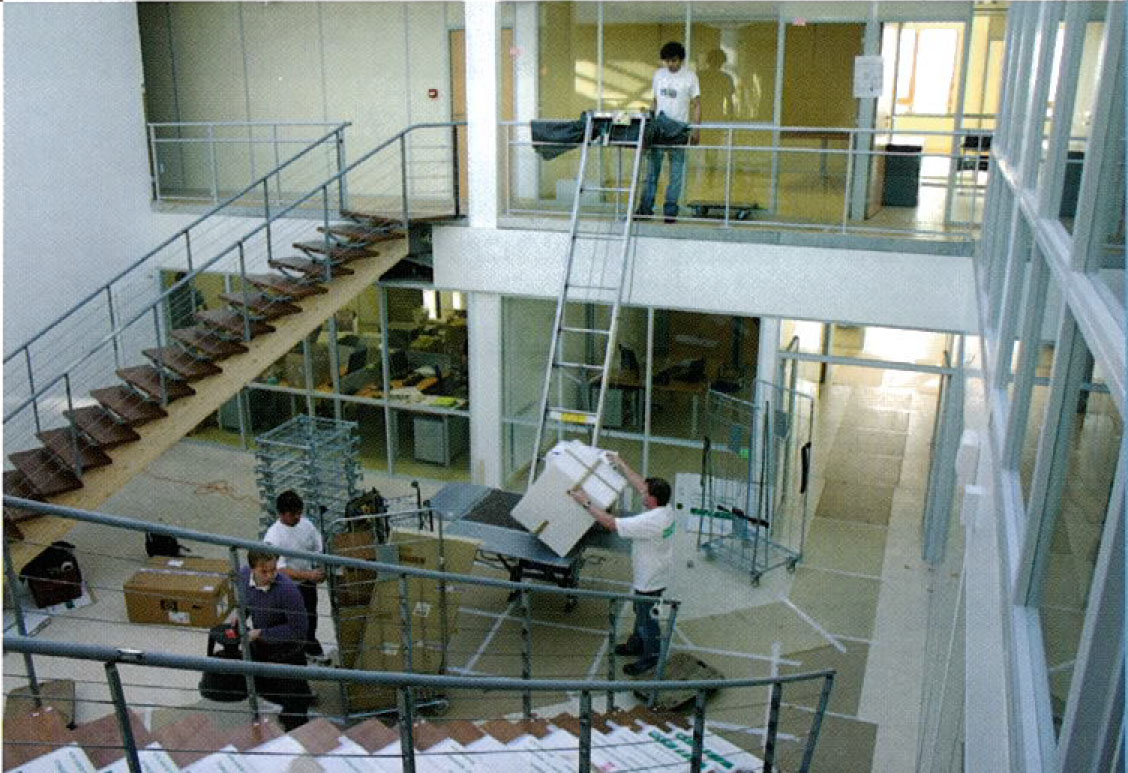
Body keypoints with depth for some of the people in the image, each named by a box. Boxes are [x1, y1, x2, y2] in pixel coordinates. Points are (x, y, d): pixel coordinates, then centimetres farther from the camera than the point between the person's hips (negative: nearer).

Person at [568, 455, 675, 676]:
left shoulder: (651, 521, -37)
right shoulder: (666, 508, -10)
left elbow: (610, 523, -33)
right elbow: (639, 483, 5)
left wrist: (586, 503, -26)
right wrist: (622, 465, 11)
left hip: (650, 581, -9)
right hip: (649, 576, 9)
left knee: (646, 618, 13)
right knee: (641, 612, 28)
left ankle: (651, 657, 32)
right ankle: (637, 644, 49)